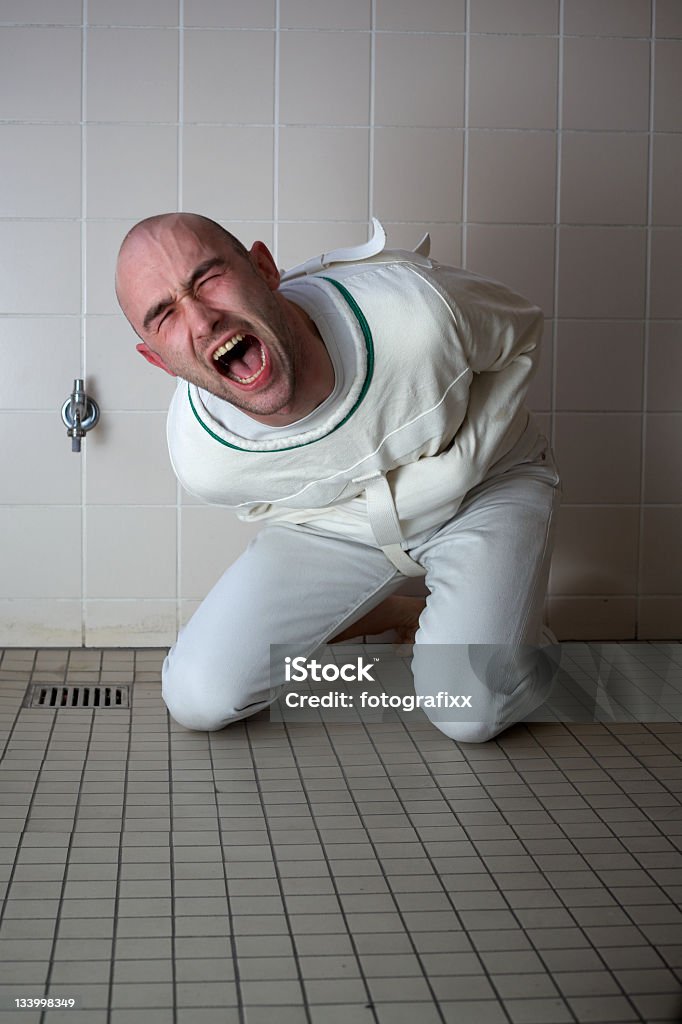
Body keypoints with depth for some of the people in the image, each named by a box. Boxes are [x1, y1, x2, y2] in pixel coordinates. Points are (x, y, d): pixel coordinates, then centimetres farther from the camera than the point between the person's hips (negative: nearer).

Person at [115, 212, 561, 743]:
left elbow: (523, 331, -12)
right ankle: (382, 614, 15)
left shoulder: (418, 307, -37)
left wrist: (462, 461, -18)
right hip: (337, 525, 3)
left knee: (469, 712, -24)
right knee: (197, 698, -8)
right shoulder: (201, 462, -27)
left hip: (488, 485, -2)